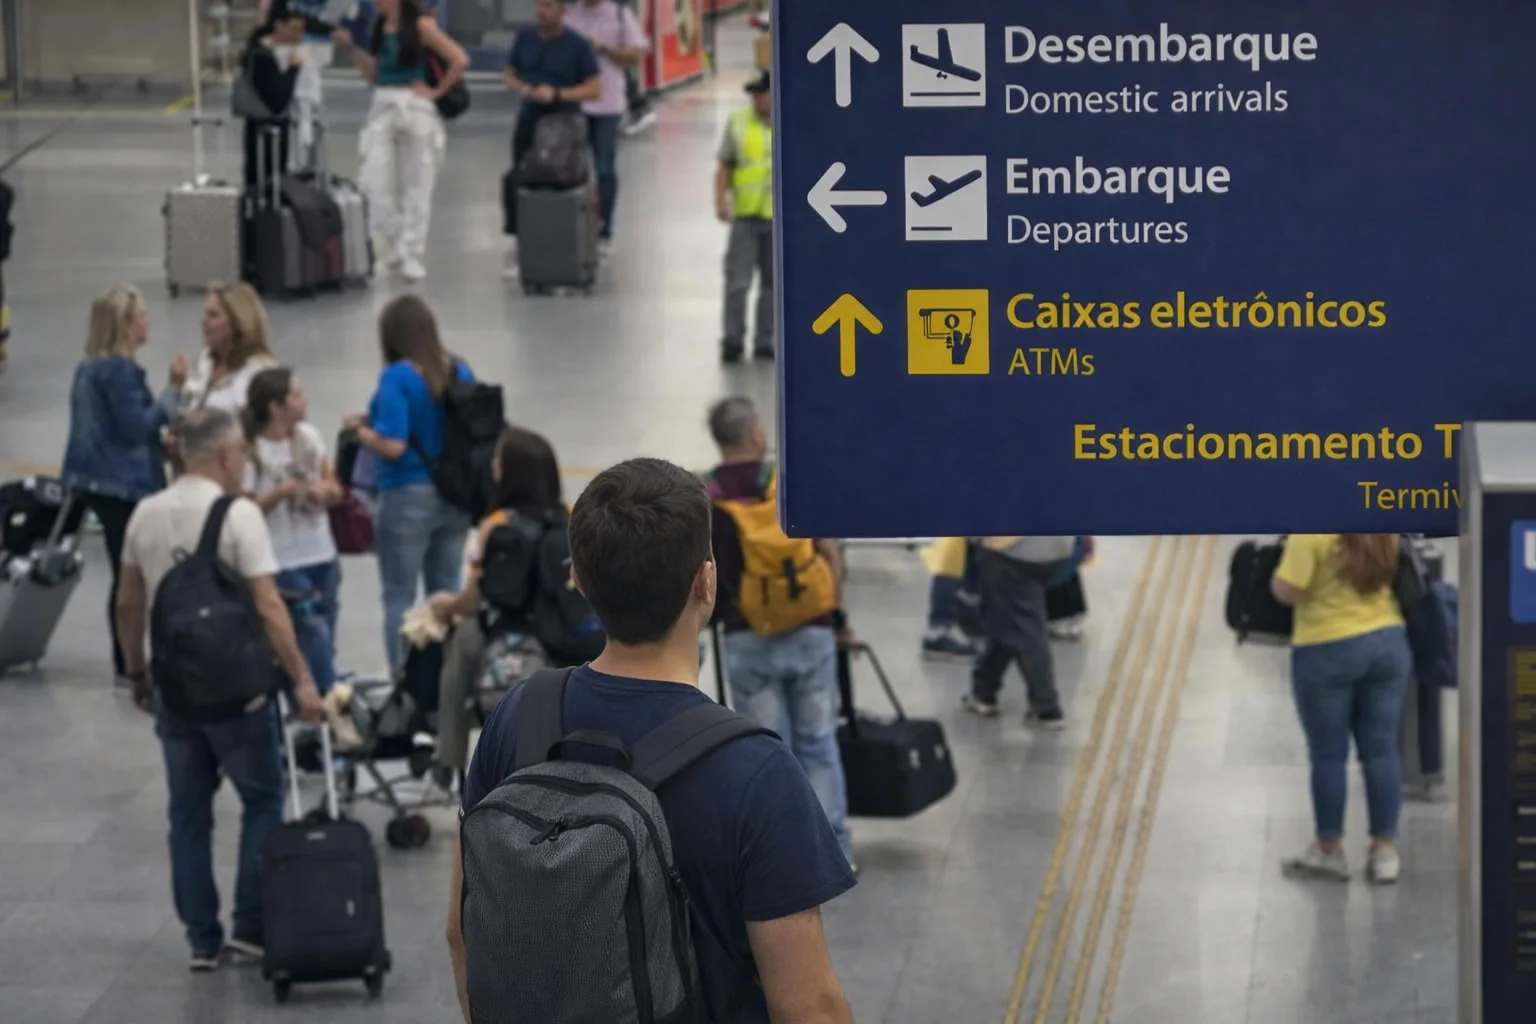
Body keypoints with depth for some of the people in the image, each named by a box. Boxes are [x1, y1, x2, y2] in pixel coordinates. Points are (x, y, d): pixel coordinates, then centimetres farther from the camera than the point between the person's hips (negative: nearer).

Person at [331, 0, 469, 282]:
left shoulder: (422, 26, -8)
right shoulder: (379, 28, 10)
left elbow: (460, 60, -11)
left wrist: (437, 90, -6)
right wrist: (352, 47, 9)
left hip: (415, 108, -5)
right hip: (383, 108, 5)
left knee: (417, 185, 2)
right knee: (375, 183, -6)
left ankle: (413, 255, 10)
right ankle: (393, 246, 8)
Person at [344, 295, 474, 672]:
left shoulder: (397, 378, -16)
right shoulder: (459, 371, 2)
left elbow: (392, 445, -22)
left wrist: (360, 430, -3)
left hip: (408, 498, -6)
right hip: (454, 497, 6)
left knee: (399, 598, 4)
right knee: (447, 594, 14)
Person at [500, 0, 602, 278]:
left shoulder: (578, 46, -6)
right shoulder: (524, 39, 5)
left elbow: (595, 89, -8)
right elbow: (509, 75, 16)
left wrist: (557, 94, -19)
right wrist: (523, 89, -8)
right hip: (529, 120, 3)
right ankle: (514, 250, 2)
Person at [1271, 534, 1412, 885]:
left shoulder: (1310, 533, -17)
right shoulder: (1386, 533, 1)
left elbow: (1285, 591, -18)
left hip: (1327, 650, -5)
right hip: (1388, 642, 5)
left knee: (1329, 754, 7)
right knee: (1381, 750, 10)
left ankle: (1329, 850, 16)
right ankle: (1385, 850, 14)